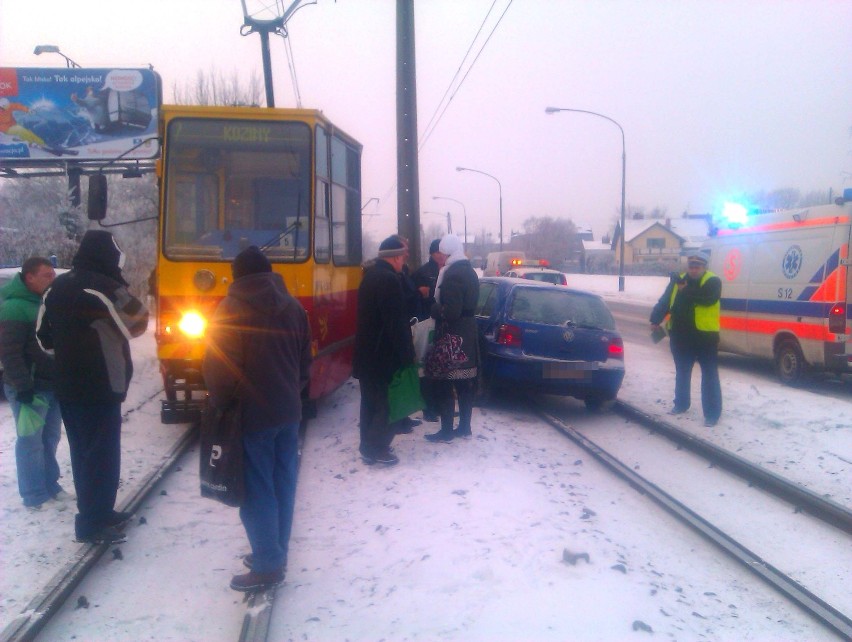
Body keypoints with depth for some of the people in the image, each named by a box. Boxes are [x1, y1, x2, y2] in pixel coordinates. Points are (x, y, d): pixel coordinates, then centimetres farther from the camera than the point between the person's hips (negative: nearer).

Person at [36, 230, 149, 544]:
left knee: (82, 451, 17)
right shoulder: (105, 287, -18)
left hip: (67, 386, 8)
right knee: (101, 453, 0)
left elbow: (44, 335, 14)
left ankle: (98, 511, 29)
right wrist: (120, 288, 5)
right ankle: (92, 524, 5)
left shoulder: (57, 287, 9)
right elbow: (137, 322, -8)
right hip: (100, 388, -8)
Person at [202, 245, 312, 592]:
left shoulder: (232, 309, -10)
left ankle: (267, 567, 4)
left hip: (251, 414, -6)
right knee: (283, 484, 13)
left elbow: (218, 367, -13)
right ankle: (276, 554, 24)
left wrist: (221, 402, 1)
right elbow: (305, 362, 11)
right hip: (289, 411, 6)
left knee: (257, 490, 0)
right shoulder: (294, 307, 8)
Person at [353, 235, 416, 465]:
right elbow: (397, 323, -21)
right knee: (391, 402, 1)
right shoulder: (389, 280, -19)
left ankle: (368, 445, 24)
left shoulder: (370, 276, 12)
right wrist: (407, 354, -15)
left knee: (371, 401, 16)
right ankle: (375, 448, 4)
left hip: (367, 352, 9)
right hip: (385, 354, -9)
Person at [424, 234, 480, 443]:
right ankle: (464, 427, 22)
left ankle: (446, 431, 2)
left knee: (443, 385, -2)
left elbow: (450, 312, -23)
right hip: (468, 332, 9)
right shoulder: (469, 271, 12)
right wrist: (439, 305, 12)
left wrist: (433, 308, -7)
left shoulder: (452, 275, -18)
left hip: (453, 337, -9)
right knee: (465, 384, 14)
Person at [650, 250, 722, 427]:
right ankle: (681, 404, 36)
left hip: (705, 336, -5)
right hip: (680, 336, 5)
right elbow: (664, 301, 2)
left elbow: (709, 298, -25)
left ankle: (712, 413, 5)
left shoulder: (713, 281, -5)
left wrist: (686, 290, -30)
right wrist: (656, 320, -11)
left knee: (709, 376, 1)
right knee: (682, 373, 19)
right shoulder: (677, 281, 8)